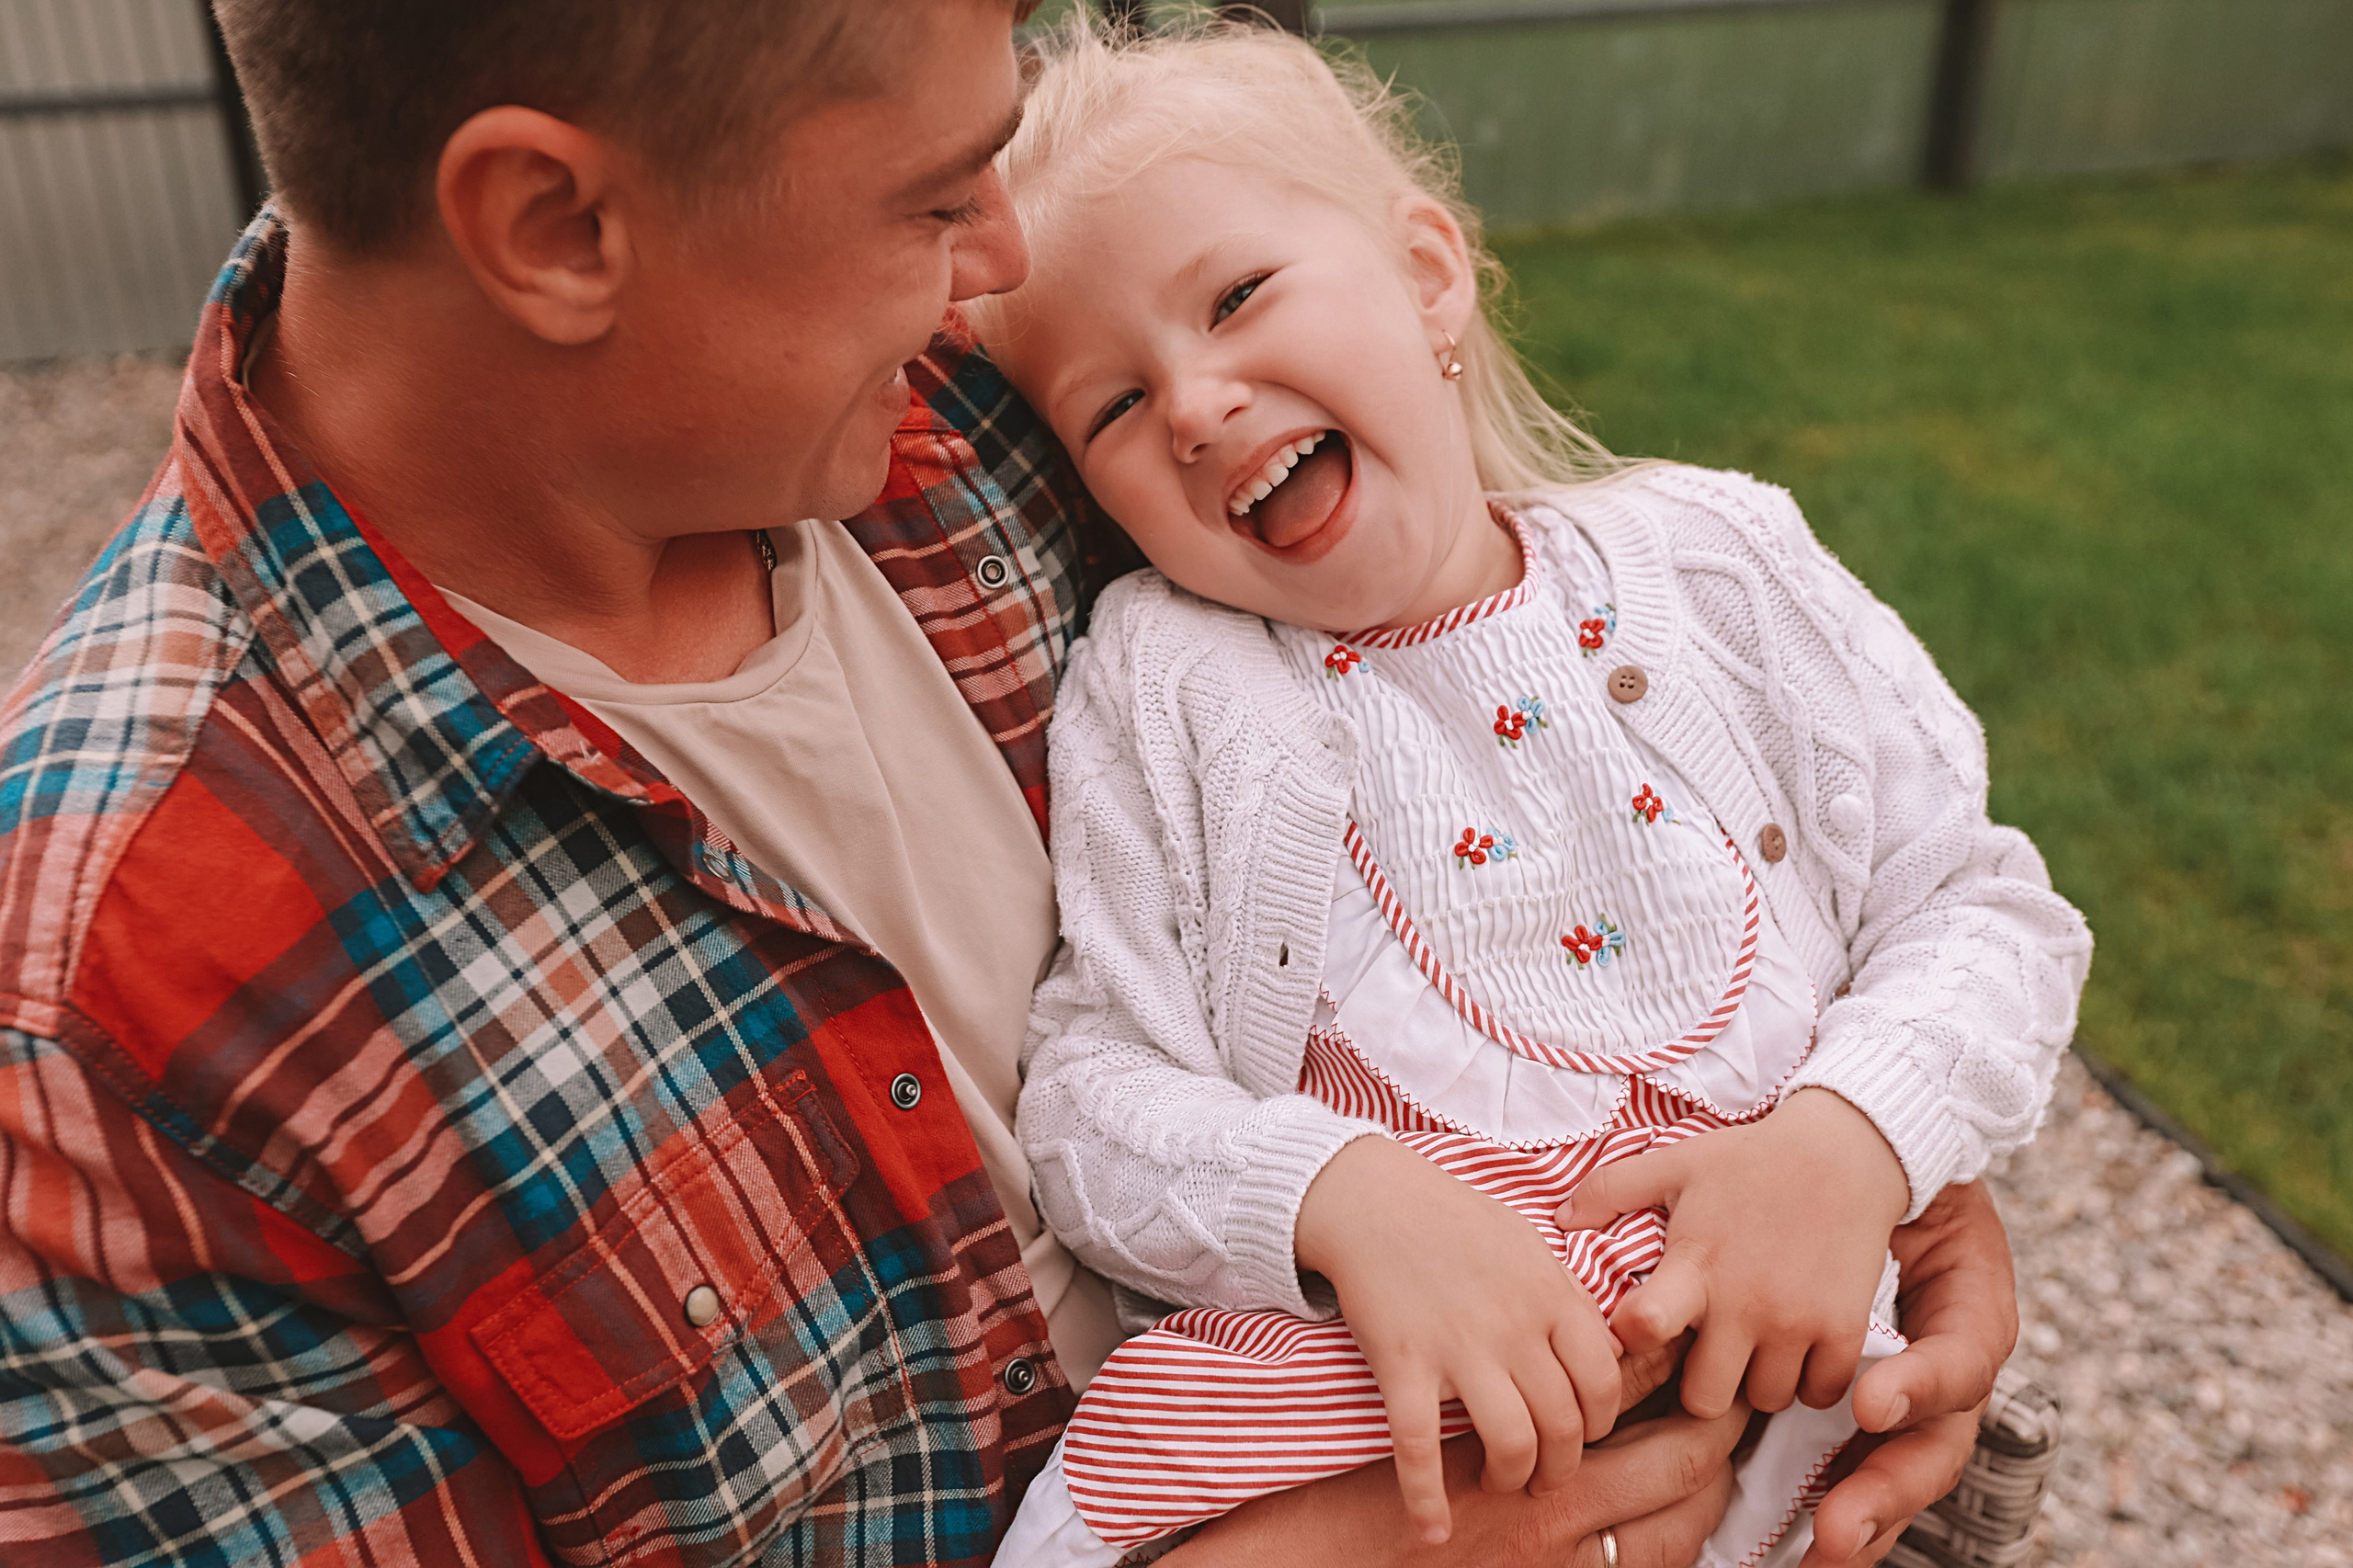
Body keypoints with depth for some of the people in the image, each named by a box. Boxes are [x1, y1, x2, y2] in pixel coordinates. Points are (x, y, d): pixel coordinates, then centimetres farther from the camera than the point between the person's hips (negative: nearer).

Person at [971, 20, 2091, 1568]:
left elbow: (1983, 906, 4)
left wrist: (1851, 1135, -15)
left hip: (1768, 1369, 3)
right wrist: (1336, 1195, -24)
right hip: (1363, 1377, -2)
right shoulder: (1159, 686, -2)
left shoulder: (1722, 567, 2)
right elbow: (1096, 1095, -6)